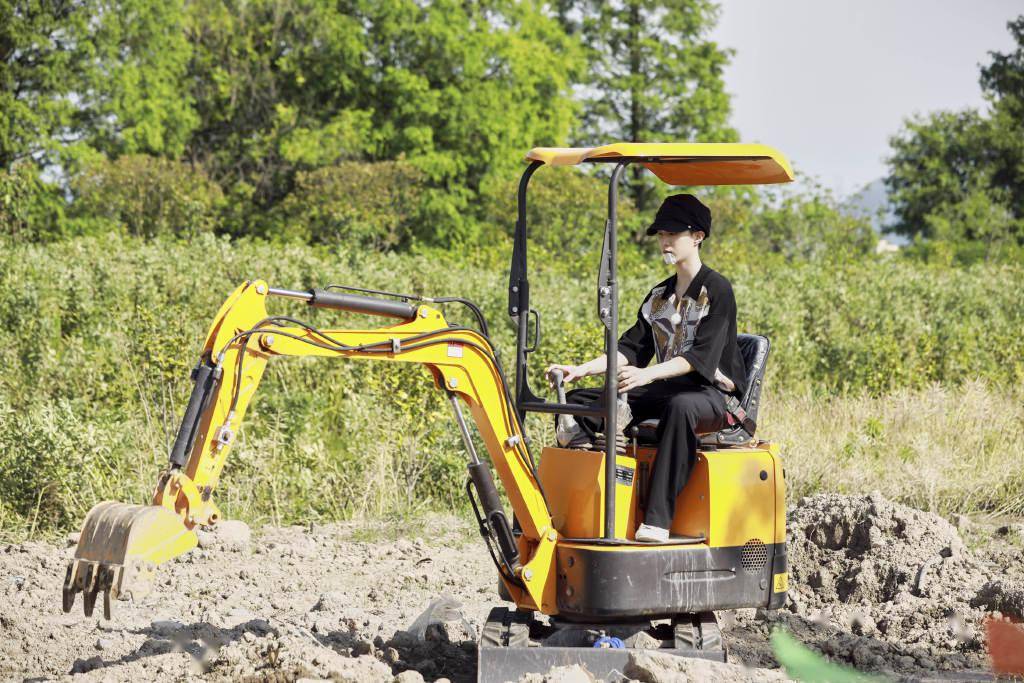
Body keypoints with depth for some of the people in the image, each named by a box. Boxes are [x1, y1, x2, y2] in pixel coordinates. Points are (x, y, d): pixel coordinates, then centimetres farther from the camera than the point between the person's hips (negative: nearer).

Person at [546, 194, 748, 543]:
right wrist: (581, 370, -8)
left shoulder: (717, 291, -7)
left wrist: (647, 374, -34)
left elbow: (702, 356, -19)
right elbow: (631, 348, 10)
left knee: (680, 406, -44)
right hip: (664, 390, 8)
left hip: (710, 393, -8)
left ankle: (657, 521, -48)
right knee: (580, 400, -5)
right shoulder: (658, 296, 16)